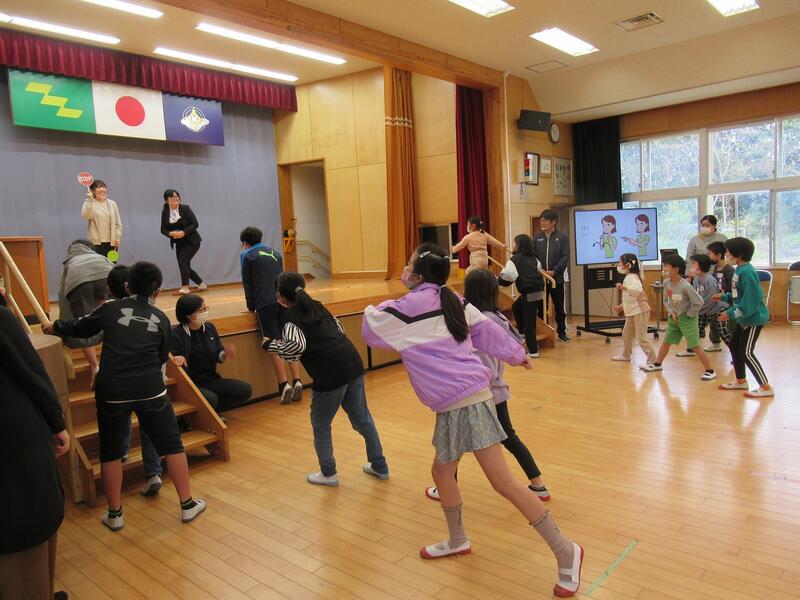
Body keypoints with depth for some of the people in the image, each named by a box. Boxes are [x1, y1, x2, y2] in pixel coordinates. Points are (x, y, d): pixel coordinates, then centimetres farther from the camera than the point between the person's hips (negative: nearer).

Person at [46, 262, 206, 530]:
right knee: (172, 444, 12)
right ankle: (187, 505, 20)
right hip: (150, 390, 0)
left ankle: (114, 515, 27)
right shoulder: (161, 319, 7)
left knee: (110, 452, 17)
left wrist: (54, 327, 40)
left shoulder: (111, 309, 5)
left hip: (112, 391, 0)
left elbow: (78, 328, 20)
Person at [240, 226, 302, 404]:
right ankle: (297, 381, -2)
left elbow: (247, 283, 6)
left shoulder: (247, 255, 8)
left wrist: (251, 306, 15)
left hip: (265, 304, -4)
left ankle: (284, 384, -10)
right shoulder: (275, 253, 23)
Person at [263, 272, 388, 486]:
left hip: (330, 374, -7)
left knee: (320, 425, 15)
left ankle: (328, 473, 27)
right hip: (353, 364, 7)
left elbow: (295, 344, -21)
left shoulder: (290, 316, -4)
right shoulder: (316, 306, 16)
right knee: (362, 419, 19)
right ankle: (379, 466, 30)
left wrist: (270, 345, -6)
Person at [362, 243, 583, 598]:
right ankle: (457, 540, 40)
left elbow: (370, 329, 1)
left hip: (463, 403, -9)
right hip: (462, 401, 9)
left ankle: (565, 551, 6)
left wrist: (375, 310, 19)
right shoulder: (452, 301, 7)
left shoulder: (408, 308, -13)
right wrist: (516, 355, 25)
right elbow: (487, 331, 12)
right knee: (441, 473, 21)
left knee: (503, 483, -4)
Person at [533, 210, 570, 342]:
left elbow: (565, 257, -6)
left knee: (559, 307, 7)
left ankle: (561, 331, 19)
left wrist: (554, 271, -15)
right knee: (541, 307, 6)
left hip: (557, 278, -2)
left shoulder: (562, 237, -1)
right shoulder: (537, 238, 6)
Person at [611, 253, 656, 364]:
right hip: (632, 312, 11)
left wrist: (624, 287, -47)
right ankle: (626, 355, 37)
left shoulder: (632, 277, -17)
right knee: (626, 334, 21)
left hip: (640, 311, -11)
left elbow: (638, 290, -39)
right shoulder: (628, 277, 14)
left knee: (641, 337, -9)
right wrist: (621, 306, 22)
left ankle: (653, 360, -3)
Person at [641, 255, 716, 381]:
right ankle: (657, 364, 33)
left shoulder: (685, 286, -25)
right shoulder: (666, 283, -5)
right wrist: (672, 312, -4)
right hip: (674, 317, 7)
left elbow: (699, 302, -21)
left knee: (695, 345, -7)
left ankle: (710, 371, 2)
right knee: (666, 341, 17)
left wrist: (689, 315, -14)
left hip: (687, 318, -7)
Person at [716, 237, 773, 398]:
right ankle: (741, 381, 31)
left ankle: (766, 387, 3)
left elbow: (751, 299, -27)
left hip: (753, 317, -10)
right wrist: (724, 297, 14)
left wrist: (731, 313, -24)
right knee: (734, 346, 17)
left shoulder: (747, 272, -23)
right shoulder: (739, 270, 6)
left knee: (746, 353, -7)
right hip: (743, 317, 10)